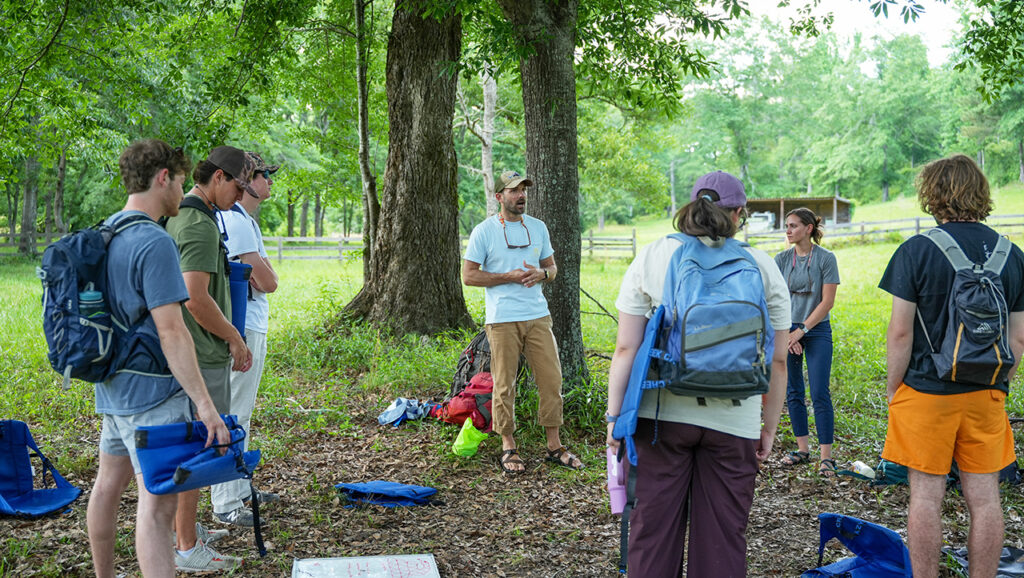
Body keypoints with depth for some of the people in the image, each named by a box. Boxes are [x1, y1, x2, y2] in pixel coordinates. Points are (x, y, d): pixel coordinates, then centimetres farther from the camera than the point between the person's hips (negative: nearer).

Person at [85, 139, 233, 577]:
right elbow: (171, 332, -25)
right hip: (152, 393, -10)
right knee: (158, 504, -11)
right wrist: (205, 405, -24)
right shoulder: (154, 243, -19)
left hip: (112, 388, 10)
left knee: (108, 485, 20)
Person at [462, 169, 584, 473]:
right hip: (502, 320, -4)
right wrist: (509, 277, -13)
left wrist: (541, 273, -6)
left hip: (538, 315, 4)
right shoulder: (484, 231, -2)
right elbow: (469, 275, -4)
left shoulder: (538, 227, 11)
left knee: (552, 379, 3)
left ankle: (554, 445, 16)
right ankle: (508, 447, 15)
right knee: (504, 385, 1)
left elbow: (552, 267, 18)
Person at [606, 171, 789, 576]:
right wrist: (769, 428, 14)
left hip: (660, 415, 0)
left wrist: (614, 415, 3)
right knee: (723, 537, 9)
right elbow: (777, 360, 5)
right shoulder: (763, 268, 4)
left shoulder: (651, 257, 2)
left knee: (653, 530, 9)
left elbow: (626, 348, -2)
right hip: (733, 421, 0)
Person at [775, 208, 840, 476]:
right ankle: (803, 448, 19)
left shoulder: (825, 258, -6)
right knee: (793, 393, 7)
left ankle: (826, 456, -1)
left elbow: (827, 302, -8)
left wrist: (801, 331, -10)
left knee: (819, 394, -6)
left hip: (817, 331, -3)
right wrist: (786, 334, -6)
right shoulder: (782, 259, 3)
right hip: (786, 331, 4)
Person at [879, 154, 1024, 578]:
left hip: (926, 390, -4)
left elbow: (900, 332, -11)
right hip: (986, 395, 4)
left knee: (926, 497, 4)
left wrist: (892, 390, 0)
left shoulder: (917, 250, -10)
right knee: (984, 499, 10)